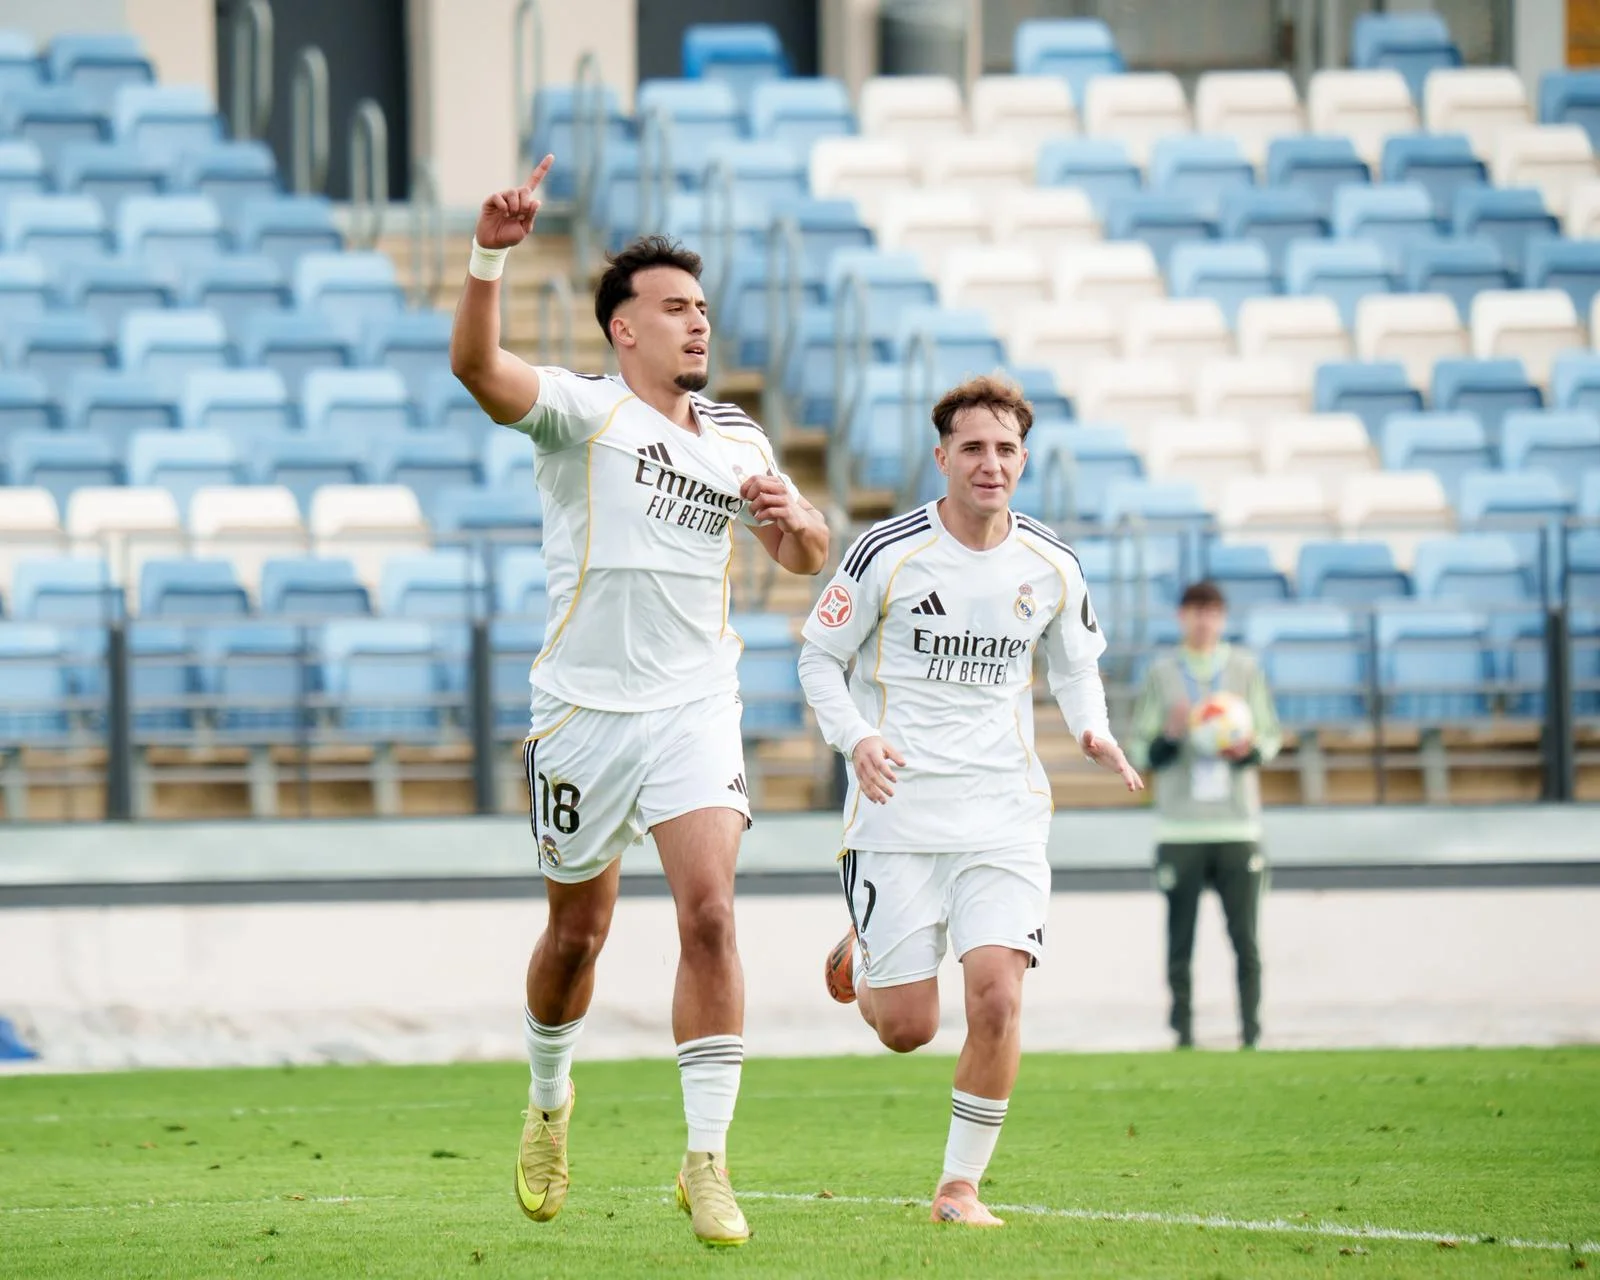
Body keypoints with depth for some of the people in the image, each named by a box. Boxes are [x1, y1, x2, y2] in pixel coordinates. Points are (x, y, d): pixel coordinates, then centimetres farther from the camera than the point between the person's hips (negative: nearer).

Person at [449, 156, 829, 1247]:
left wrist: (793, 518, -3)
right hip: (584, 706, -2)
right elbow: (478, 365, -24)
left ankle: (708, 1160, -14)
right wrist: (492, 257, -41)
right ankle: (549, 1101, 40)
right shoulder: (580, 411, -4)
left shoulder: (737, 438, 12)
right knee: (578, 933, 10)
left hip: (696, 705, 2)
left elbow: (807, 556, 22)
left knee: (709, 912, -16)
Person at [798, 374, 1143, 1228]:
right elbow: (819, 657, 1)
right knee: (907, 1030, -1)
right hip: (897, 811, -2)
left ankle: (961, 1185, 1)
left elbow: (1074, 662, 19)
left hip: (1003, 813, 2)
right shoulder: (886, 553, -8)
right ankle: (862, 959, 37)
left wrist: (1093, 730, -2)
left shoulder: (1052, 568, 3)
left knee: (997, 998, -16)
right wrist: (856, 740, -17)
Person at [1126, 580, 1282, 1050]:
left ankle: (1250, 1031, -1)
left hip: (1237, 826, 0)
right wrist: (1169, 738, -13)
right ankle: (1183, 1034, 4)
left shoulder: (1245, 668, 8)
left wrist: (1250, 750, -10)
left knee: (1245, 940, -4)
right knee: (1180, 944, -1)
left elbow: (1271, 735, 12)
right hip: (1179, 830, 0)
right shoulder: (1161, 673, 7)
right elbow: (1138, 750, 8)